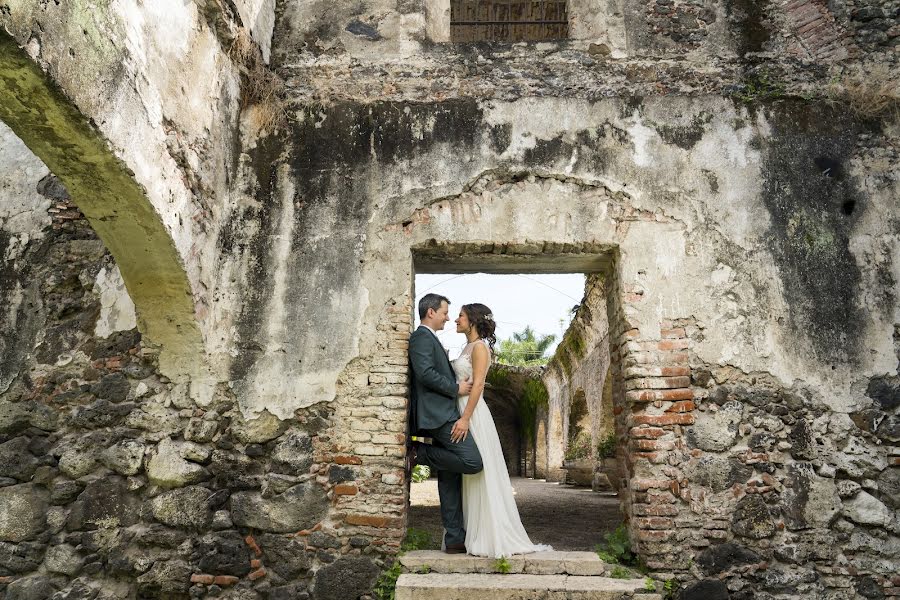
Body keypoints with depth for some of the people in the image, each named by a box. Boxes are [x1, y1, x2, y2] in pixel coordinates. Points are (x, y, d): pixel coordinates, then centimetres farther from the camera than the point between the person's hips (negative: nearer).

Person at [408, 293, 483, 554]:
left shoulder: (430, 339, 25)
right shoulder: (421, 337, -7)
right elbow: (426, 373, -20)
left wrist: (460, 383, 17)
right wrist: (456, 389, -11)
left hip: (444, 416, 11)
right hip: (438, 414, -11)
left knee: (451, 479, 8)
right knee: (473, 461, -21)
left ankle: (455, 540, 11)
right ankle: (419, 454, -7)